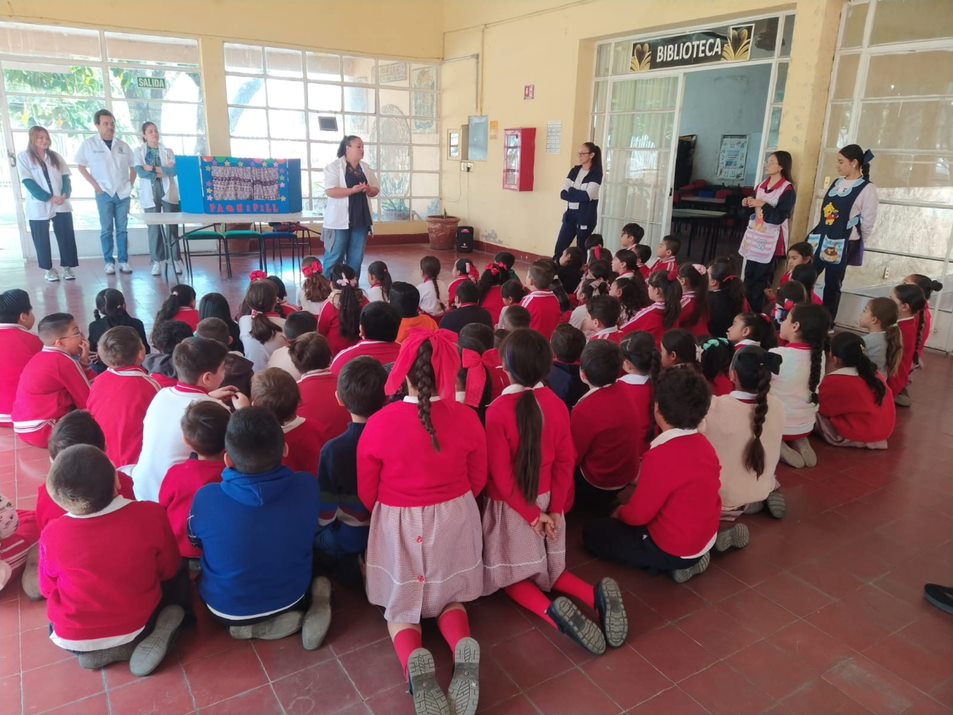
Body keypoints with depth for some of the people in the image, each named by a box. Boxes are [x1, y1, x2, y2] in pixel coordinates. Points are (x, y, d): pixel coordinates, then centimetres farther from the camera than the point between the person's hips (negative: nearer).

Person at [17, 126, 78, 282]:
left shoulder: (55, 156, 11)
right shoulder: (23, 157, -1)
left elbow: (65, 177, 6)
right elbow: (28, 182, -9)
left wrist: (65, 194, -14)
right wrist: (49, 198, -19)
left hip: (61, 204, 3)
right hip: (38, 206, -3)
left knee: (66, 236, 0)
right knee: (42, 239, 4)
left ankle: (67, 267, 8)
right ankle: (48, 269, 14)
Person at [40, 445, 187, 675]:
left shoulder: (53, 534, -23)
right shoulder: (151, 515, -24)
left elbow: (48, 589, -3)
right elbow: (169, 571, -6)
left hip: (74, 638, 1)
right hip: (137, 626, 0)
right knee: (179, 578, 25)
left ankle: (98, 651, 7)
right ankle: (162, 626, -4)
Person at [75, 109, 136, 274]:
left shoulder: (123, 145, 9)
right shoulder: (89, 144, 0)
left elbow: (133, 167, 17)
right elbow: (81, 167, 4)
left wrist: (130, 184, 5)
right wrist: (94, 184, -5)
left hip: (123, 193, 2)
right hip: (104, 193, -2)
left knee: (122, 229, 4)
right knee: (106, 229, 0)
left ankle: (123, 261, 8)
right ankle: (109, 262, 5)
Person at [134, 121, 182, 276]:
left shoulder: (168, 151, 12)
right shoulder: (139, 152, 9)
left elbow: (174, 170, -4)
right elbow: (140, 172, -6)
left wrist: (153, 168, -10)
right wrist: (163, 171, -9)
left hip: (168, 193, 1)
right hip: (150, 194, 0)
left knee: (172, 226, -3)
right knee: (154, 227, -1)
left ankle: (175, 259, 1)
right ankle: (157, 261, 2)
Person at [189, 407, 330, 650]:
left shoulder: (206, 498, -31)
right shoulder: (307, 487, -27)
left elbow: (195, 541, -6)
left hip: (228, 610, -2)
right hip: (291, 598, 2)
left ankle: (253, 626, 6)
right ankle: (311, 605, 4)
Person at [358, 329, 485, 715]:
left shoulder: (379, 424, -20)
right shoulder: (467, 418, -14)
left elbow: (366, 494, -6)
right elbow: (478, 481, 1)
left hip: (399, 526, -2)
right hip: (455, 520, 2)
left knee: (400, 606, 19)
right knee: (449, 596, 23)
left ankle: (413, 662, -12)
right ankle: (463, 647, -8)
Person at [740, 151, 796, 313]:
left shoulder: (787, 189, -11)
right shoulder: (762, 184, 11)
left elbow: (780, 217, -18)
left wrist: (763, 205, -23)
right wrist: (748, 203, 2)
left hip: (770, 239, -7)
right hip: (755, 235, 7)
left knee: (761, 279, -3)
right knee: (749, 275, 8)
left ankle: (756, 311, 3)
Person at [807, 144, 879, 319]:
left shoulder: (867, 188, -9)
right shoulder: (836, 183, 12)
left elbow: (868, 222, -6)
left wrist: (856, 242, 5)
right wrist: (819, 233, 16)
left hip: (842, 245, -6)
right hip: (820, 240, 6)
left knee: (832, 286, 3)